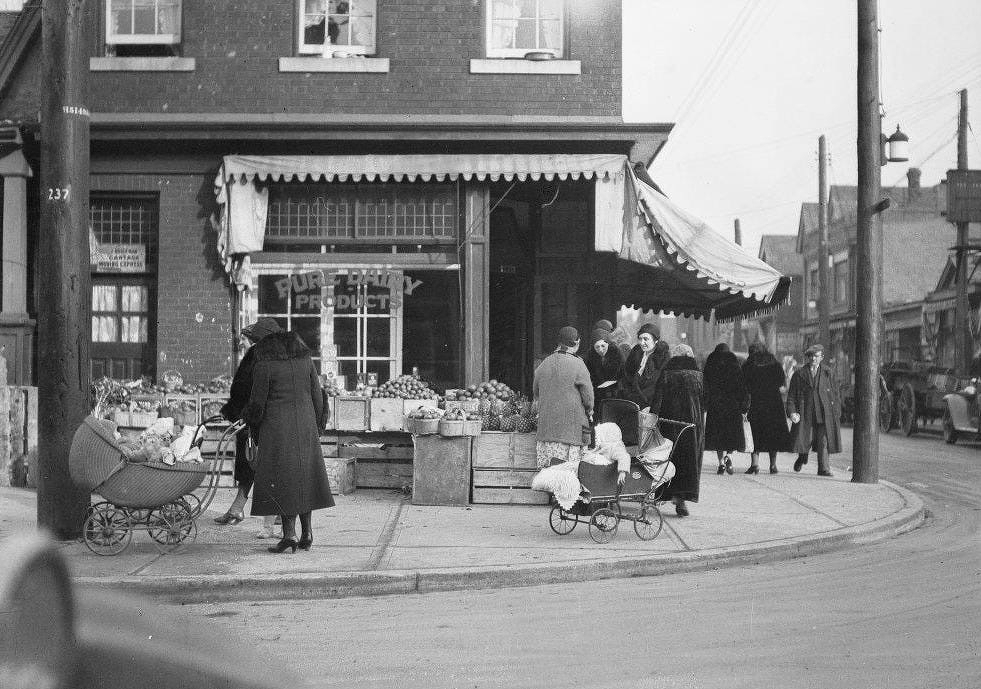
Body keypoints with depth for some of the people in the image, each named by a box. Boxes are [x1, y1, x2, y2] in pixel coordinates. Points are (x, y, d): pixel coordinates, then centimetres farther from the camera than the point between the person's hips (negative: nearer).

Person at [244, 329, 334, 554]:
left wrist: (253, 425, 11)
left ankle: (290, 533, -6)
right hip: (305, 426, 4)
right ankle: (307, 532, 14)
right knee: (304, 475, 13)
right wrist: (315, 428, 15)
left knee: (282, 479, 0)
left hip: (277, 428, -4)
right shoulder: (305, 360, 6)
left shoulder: (263, 366, -6)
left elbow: (257, 403, -6)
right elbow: (318, 396, 7)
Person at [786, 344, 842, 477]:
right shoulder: (800, 374, 4)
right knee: (805, 439, 2)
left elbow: (835, 393, 11)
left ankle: (823, 469, -1)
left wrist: (836, 410, 5)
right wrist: (791, 411, -8)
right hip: (805, 413, 0)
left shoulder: (827, 373, 7)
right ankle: (802, 458, 33)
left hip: (824, 413, 0)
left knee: (823, 441, -6)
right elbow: (791, 395, 4)